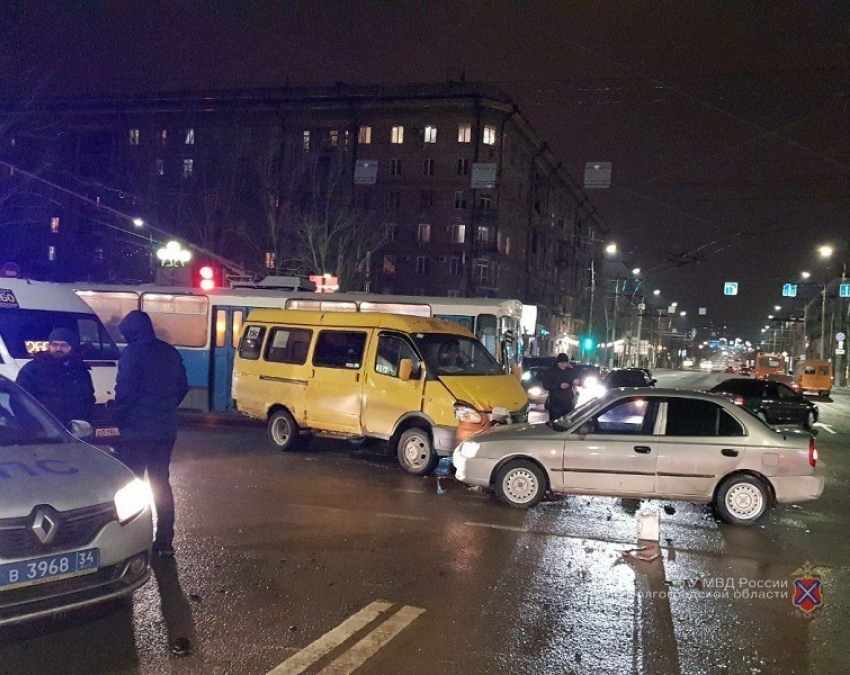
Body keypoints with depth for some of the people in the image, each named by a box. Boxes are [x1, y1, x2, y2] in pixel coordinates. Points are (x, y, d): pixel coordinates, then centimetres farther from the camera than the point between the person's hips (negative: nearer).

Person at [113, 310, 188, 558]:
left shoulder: (133, 353, -11)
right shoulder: (170, 353, 10)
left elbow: (125, 391, -17)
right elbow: (182, 387, 14)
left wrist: (117, 417, -2)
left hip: (137, 430, -7)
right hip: (166, 429, 7)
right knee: (161, 483, 14)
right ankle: (164, 541, 16)